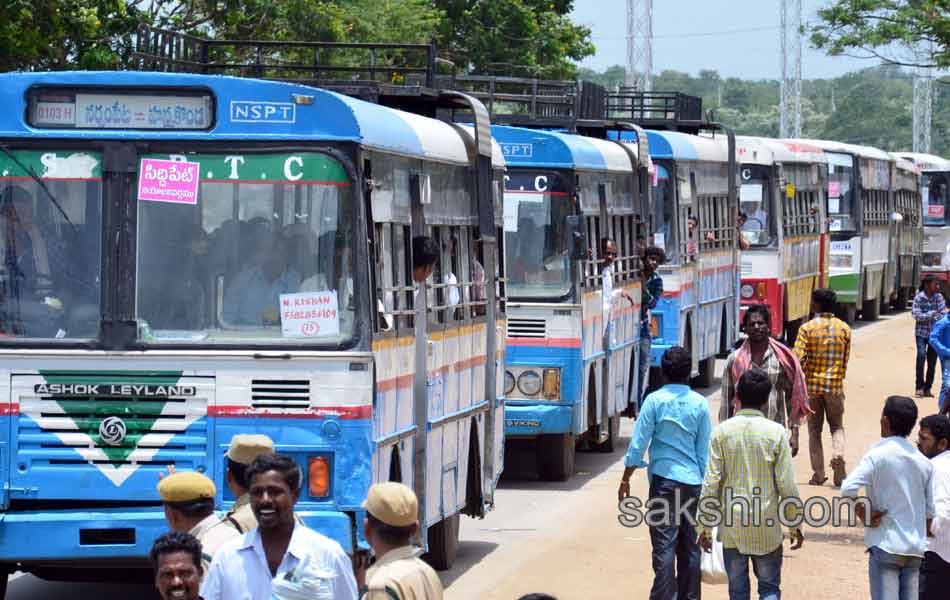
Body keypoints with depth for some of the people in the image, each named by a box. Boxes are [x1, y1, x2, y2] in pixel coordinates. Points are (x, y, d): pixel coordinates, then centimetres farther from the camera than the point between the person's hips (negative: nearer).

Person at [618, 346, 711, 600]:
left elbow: (638, 443, -5)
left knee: (664, 546, -5)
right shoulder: (700, 404, 2)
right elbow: (705, 450, 6)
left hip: (664, 478, -3)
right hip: (693, 482, 3)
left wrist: (626, 479, 4)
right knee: (690, 546, 11)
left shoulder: (655, 400, -6)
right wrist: (705, 482, 16)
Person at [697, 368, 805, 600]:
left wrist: (705, 526, 3)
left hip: (732, 527, 1)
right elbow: (787, 485, -6)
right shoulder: (776, 433, -8)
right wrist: (795, 526, 6)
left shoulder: (722, 432, -5)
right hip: (767, 528, -1)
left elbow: (711, 483, -5)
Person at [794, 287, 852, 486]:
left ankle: (818, 474, 7)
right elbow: (845, 360, 5)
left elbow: (798, 358, -14)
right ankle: (838, 455, -14)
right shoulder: (844, 328, 0)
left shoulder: (807, 328, -8)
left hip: (812, 384, -1)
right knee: (837, 426, 14)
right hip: (835, 385, 1)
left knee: (814, 429, 8)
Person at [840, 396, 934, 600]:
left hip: (885, 544, -5)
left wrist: (864, 515, -6)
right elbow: (931, 512, 10)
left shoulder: (878, 455, -8)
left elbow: (848, 489, -21)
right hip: (916, 547, 5)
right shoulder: (924, 462, 8)